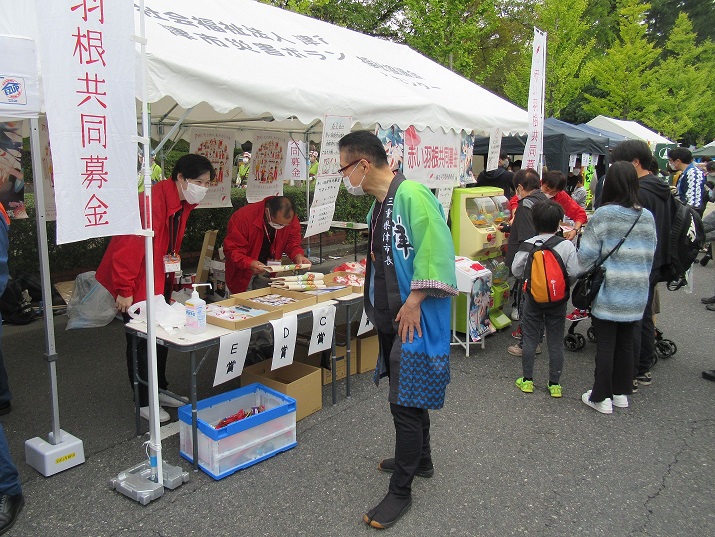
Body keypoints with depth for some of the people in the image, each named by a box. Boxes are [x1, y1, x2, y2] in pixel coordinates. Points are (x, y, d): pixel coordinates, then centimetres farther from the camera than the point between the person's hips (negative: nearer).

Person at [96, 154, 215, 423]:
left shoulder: (182, 203, 3)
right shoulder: (153, 201, -26)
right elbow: (130, 246, -27)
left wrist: (170, 277, 11)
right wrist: (125, 290, -24)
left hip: (159, 281, 9)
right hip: (137, 283, -9)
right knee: (141, 342, 2)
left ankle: (158, 390, 32)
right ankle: (144, 401, 16)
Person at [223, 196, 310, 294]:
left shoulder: (291, 219, -15)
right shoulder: (244, 217, -28)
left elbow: (292, 242, -3)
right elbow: (231, 249, -25)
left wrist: (298, 255, -24)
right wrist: (249, 264, -40)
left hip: (267, 270, 4)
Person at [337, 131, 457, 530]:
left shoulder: (412, 195, -20)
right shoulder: (379, 203, 11)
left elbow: (435, 253, -26)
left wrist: (413, 302, -25)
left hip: (414, 320, -10)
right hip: (390, 317, 10)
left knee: (406, 402, -1)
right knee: (410, 392, 22)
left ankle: (401, 491, 13)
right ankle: (421, 459, 41)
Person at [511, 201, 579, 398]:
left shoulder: (527, 245, -9)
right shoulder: (567, 246, -10)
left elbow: (516, 270, -6)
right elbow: (573, 273, -12)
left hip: (533, 298, 0)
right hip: (558, 300, 0)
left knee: (529, 340, 11)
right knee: (556, 342, 10)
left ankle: (527, 380, 19)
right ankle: (555, 384, 18)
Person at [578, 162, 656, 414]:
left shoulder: (603, 215, -13)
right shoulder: (647, 217, 1)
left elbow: (587, 254, -10)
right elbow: (650, 256, 9)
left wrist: (586, 277, 7)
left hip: (607, 291, -4)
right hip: (636, 293, 5)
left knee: (605, 345, 4)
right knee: (626, 343, 15)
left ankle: (602, 397, 12)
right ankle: (621, 393, 26)